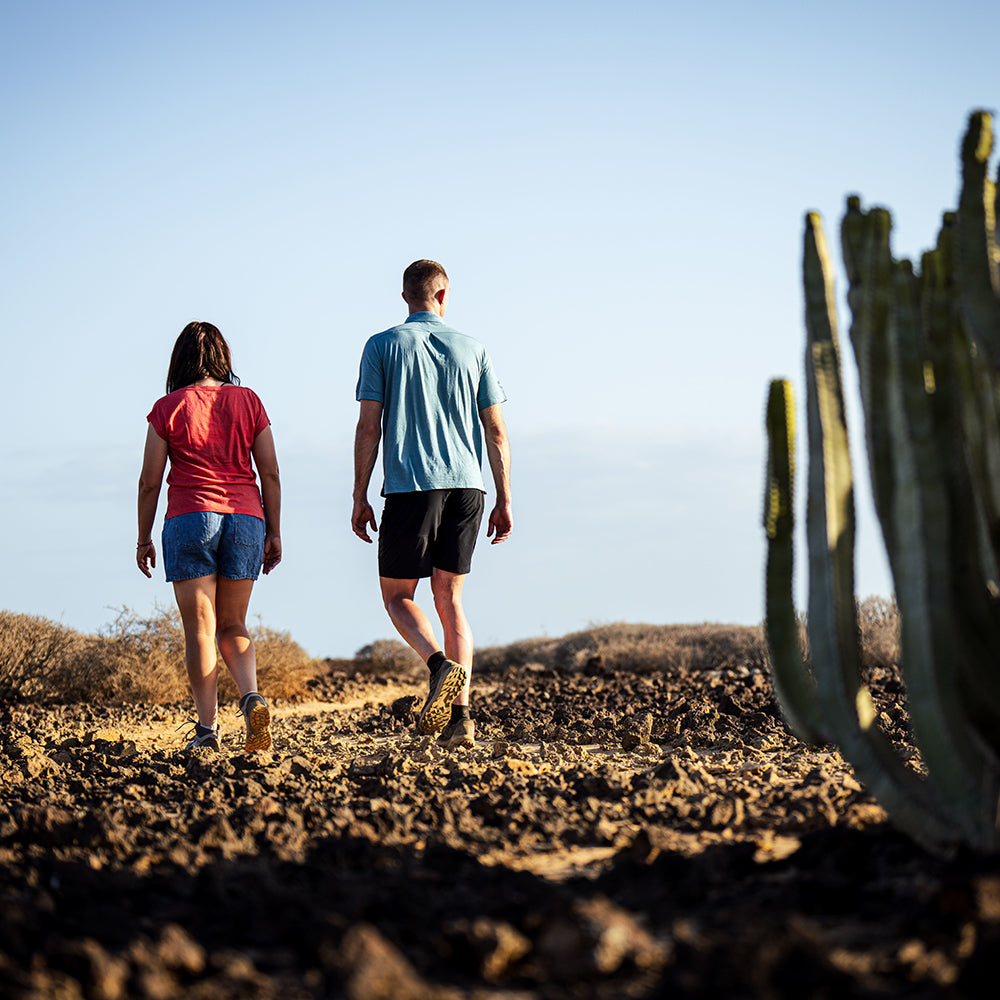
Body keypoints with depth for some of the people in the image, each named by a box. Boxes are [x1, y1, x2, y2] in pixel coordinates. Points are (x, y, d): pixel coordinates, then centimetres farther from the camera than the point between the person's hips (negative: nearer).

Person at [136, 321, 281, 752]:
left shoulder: (168, 408, -1)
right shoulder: (248, 402, 6)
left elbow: (149, 481, 0)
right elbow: (270, 474, 5)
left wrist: (143, 538, 10)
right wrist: (274, 534, 11)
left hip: (189, 521, -3)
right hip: (245, 520, 3)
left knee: (200, 629, 3)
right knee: (232, 625, 14)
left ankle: (207, 727, 0)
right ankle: (251, 698, -10)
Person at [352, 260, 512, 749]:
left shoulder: (382, 347, 3)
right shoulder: (472, 349, 10)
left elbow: (369, 426, -3)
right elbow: (496, 431, 8)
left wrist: (360, 497, 2)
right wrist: (504, 501, 12)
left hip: (411, 488, -3)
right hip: (467, 487, 3)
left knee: (397, 595, 10)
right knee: (450, 600, 9)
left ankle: (441, 665, -18)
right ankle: (459, 714, -1)